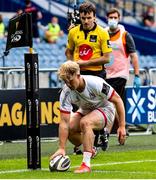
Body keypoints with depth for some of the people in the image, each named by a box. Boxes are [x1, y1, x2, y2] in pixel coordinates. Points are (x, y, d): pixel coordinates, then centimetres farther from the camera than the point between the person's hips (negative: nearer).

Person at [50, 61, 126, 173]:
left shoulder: (96, 83, -32)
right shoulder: (66, 93, -23)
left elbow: (118, 100, -21)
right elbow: (64, 122, -24)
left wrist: (122, 126, -22)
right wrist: (62, 148, -29)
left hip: (105, 109, -5)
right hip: (85, 111, 5)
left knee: (85, 122, -34)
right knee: (69, 128, -21)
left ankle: (86, 164, -33)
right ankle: (90, 149, 10)